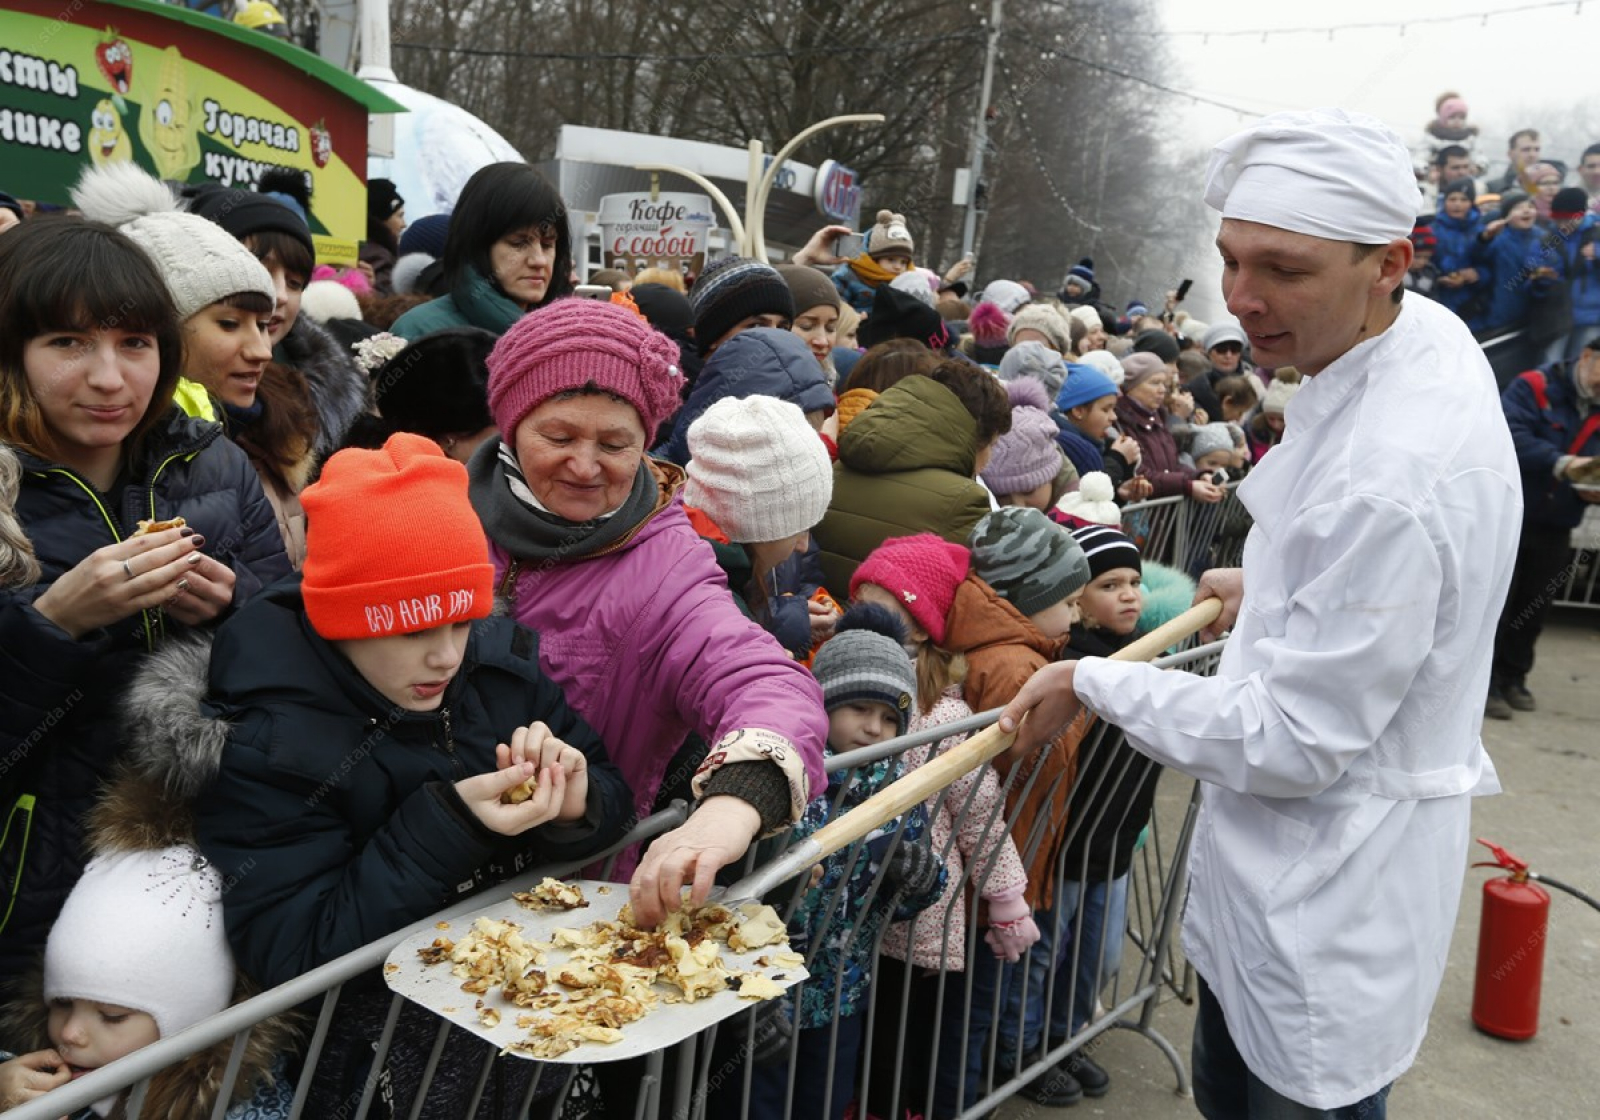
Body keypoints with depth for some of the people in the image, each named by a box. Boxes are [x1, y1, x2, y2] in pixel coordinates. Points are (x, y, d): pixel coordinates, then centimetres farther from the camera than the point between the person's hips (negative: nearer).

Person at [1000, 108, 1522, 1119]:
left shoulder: (1391, 478, -33)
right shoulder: (1427, 333, -2)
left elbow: (1290, 743, -26)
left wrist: (1094, 684, -16)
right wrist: (1280, 587, 20)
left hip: (1331, 898, -9)